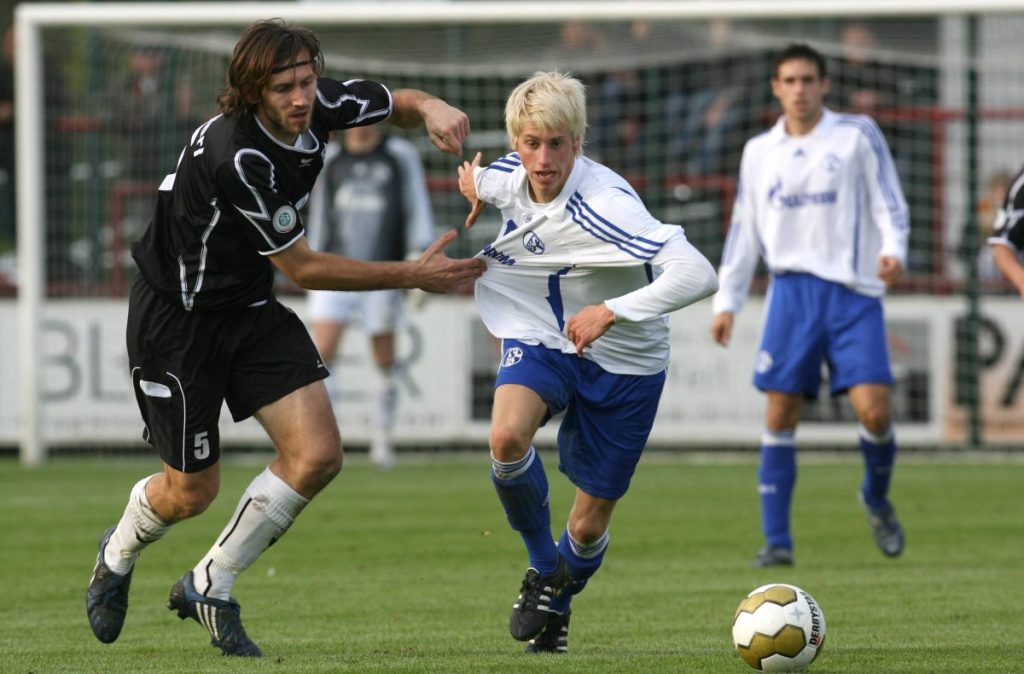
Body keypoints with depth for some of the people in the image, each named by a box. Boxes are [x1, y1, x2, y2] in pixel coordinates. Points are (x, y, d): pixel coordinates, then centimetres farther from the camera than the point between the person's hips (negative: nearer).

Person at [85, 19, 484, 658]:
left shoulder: (319, 104, -12)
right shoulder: (237, 157, -34)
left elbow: (401, 101, 8)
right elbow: (302, 267, -24)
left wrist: (431, 108, -18)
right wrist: (413, 275, -23)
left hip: (251, 306, 7)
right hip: (177, 316, -7)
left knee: (318, 455, -8)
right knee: (192, 492, 4)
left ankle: (210, 587, 11)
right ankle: (117, 556, 40)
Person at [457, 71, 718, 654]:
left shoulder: (606, 205, -30)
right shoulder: (507, 176, -10)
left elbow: (698, 275, -42)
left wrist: (612, 311, -45)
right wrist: (476, 189, 5)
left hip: (622, 364, -3)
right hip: (539, 339, 3)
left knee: (589, 525, 6)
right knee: (508, 437, -31)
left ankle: (559, 599, 42)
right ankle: (543, 568, -4)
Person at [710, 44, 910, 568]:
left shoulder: (857, 135, 4)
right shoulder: (759, 152, 12)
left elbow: (888, 203, 5)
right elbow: (744, 229, 17)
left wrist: (893, 250, -15)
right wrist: (727, 301, 12)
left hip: (854, 292, -2)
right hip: (792, 289, 2)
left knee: (874, 410, -12)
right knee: (781, 413, -6)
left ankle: (877, 498, 19)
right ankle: (777, 540, 0)